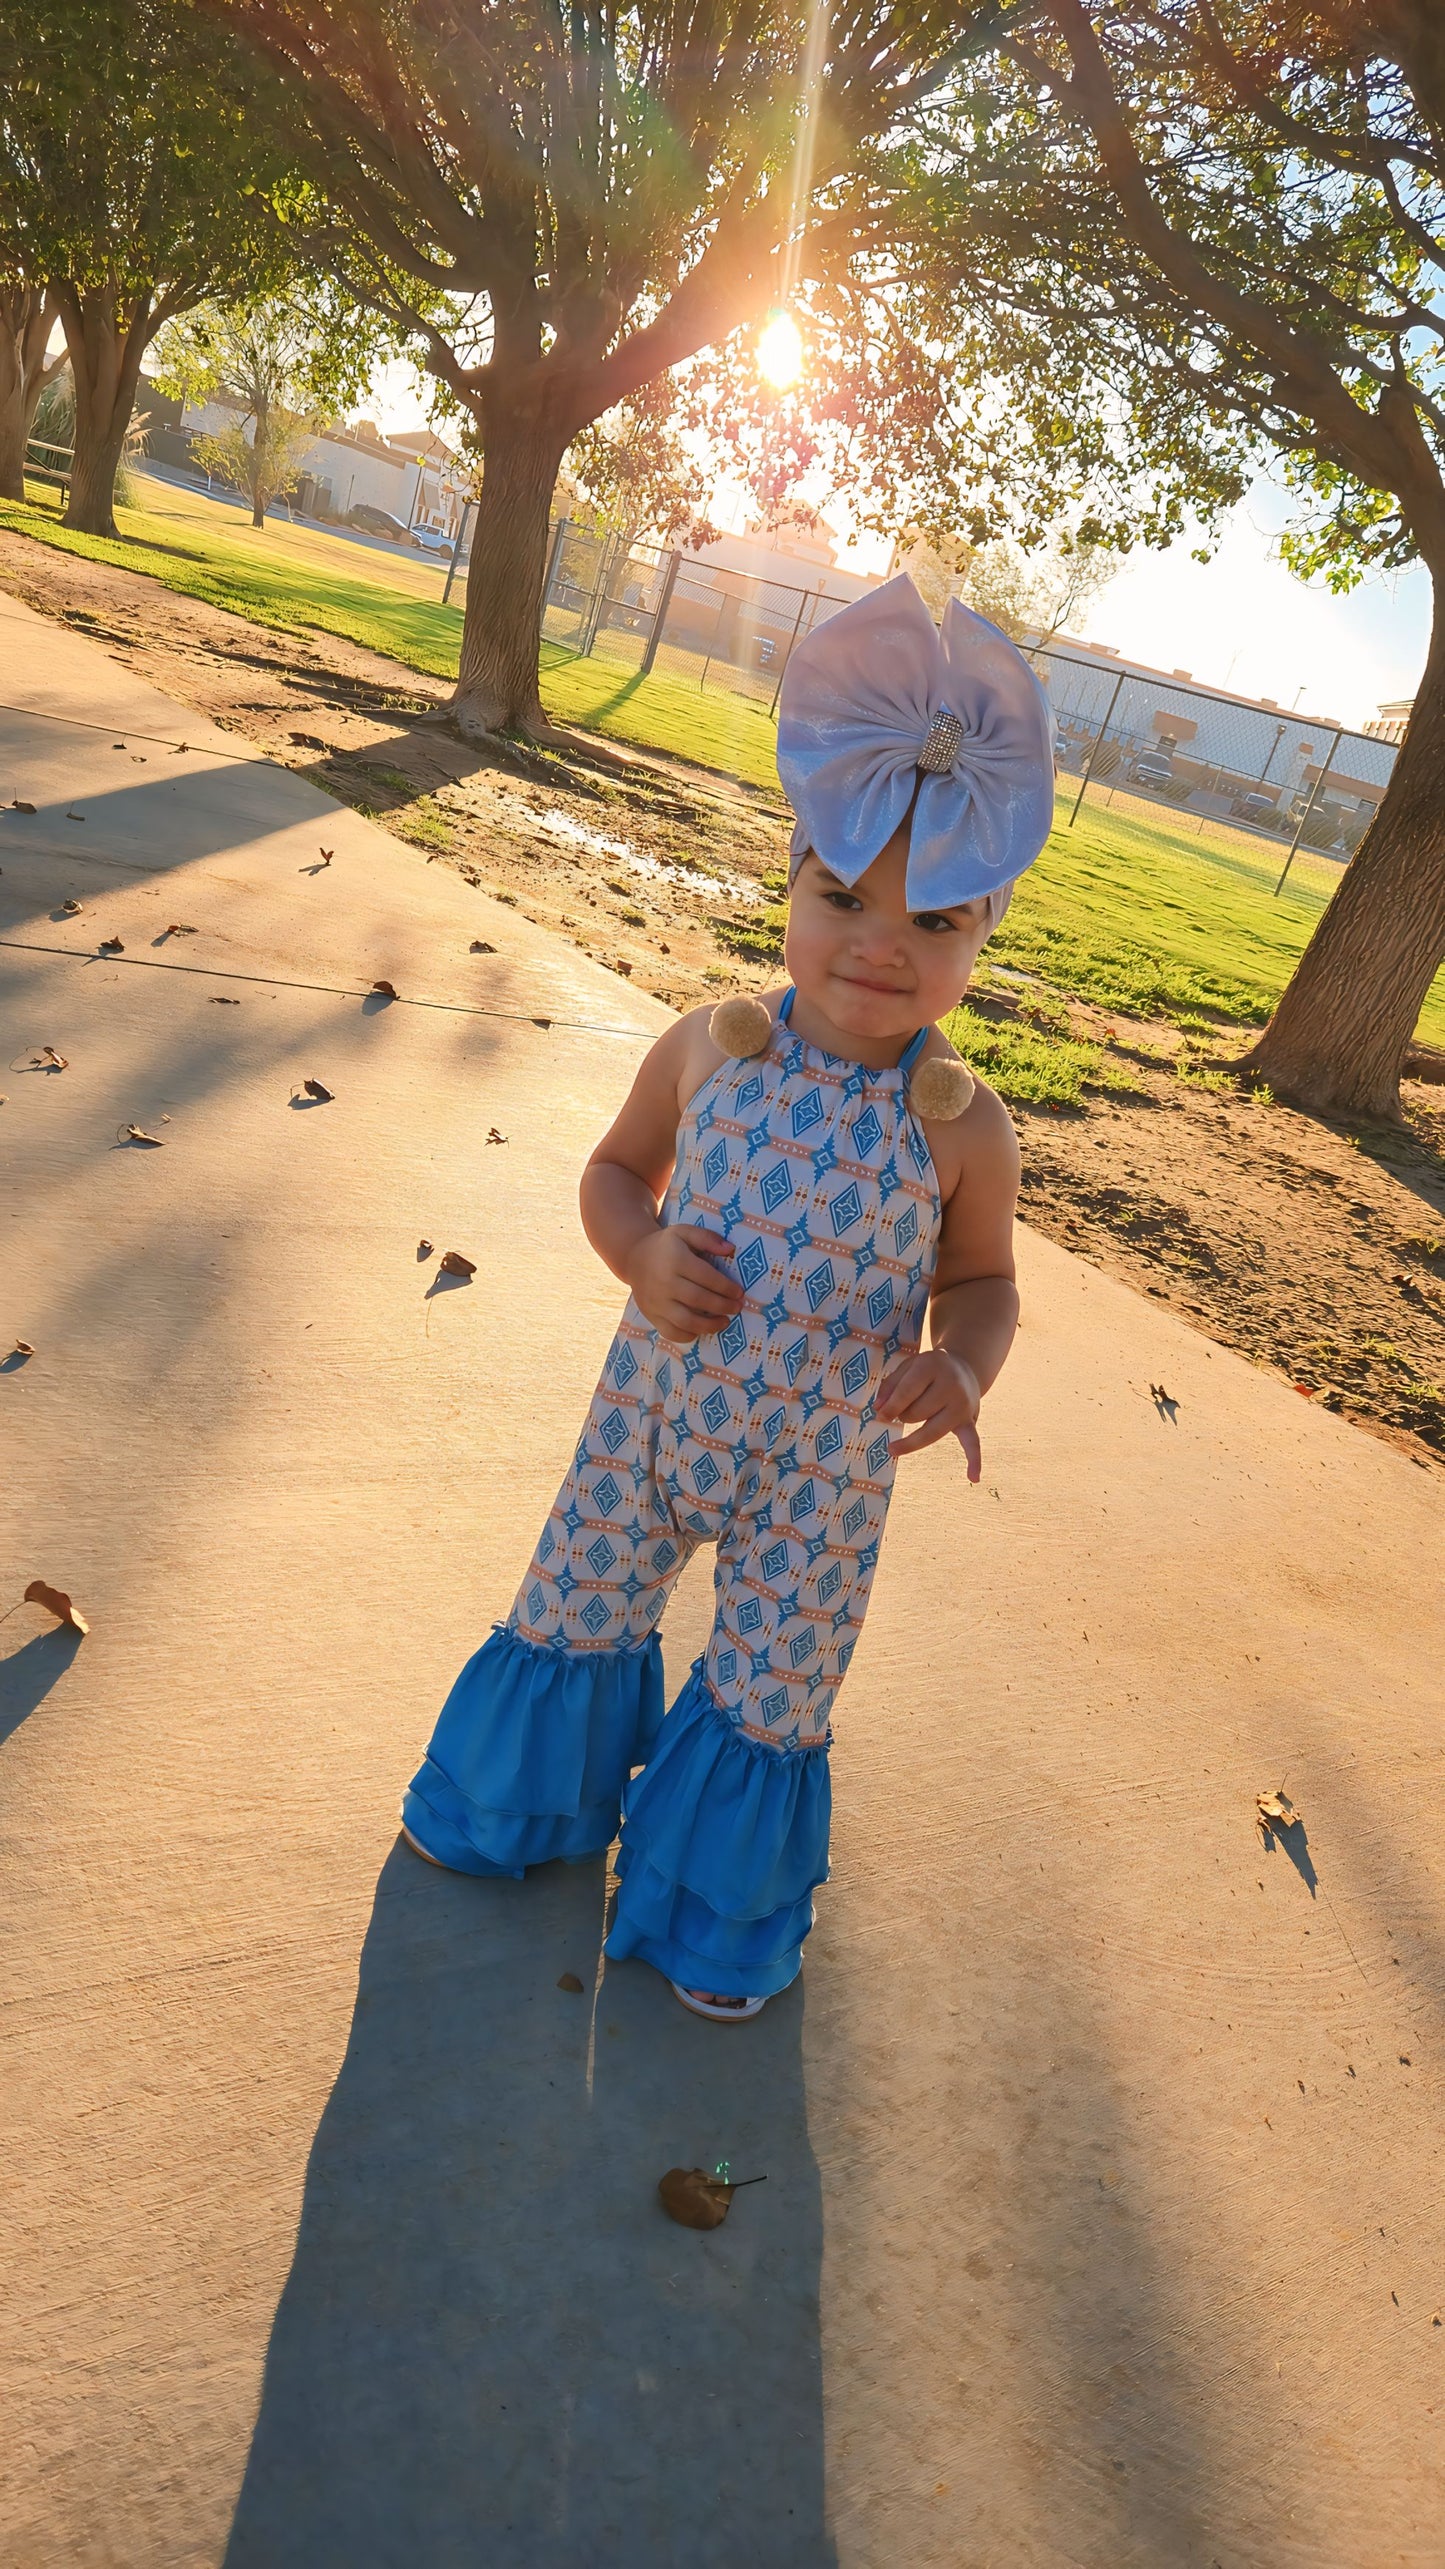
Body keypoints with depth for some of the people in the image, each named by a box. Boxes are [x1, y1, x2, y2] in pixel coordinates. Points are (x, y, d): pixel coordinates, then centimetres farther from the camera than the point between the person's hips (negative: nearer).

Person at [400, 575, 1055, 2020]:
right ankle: (523, 1791, 52)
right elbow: (615, 1170, 2)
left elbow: (982, 1277, -1)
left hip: (823, 1467, -1)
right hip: (657, 1408, 2)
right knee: (575, 1609, 20)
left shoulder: (965, 1127, -15)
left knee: (776, 1689, 15)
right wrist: (645, 1255, -20)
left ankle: (720, 1902, 43)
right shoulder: (710, 1050, -13)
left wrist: (961, 1364, -23)